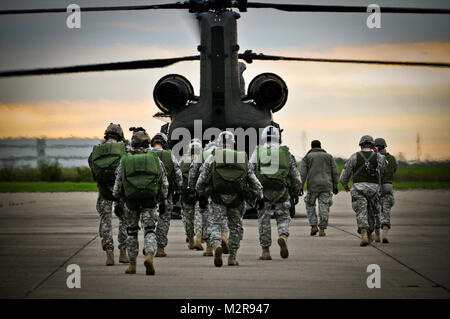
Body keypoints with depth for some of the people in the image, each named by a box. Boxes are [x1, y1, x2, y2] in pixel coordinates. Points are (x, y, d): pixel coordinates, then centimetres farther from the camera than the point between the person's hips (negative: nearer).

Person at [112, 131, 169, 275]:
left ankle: (132, 265, 17)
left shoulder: (125, 159, 3)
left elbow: (118, 183, 2)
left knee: (132, 231, 15)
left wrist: (116, 203, 11)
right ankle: (149, 256, -27)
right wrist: (163, 201, 13)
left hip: (131, 200, 1)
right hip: (150, 200, -1)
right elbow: (164, 183, 5)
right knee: (149, 230, 0)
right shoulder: (155, 158, 4)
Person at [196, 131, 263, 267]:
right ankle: (232, 257, 15)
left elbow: (202, 178, 4)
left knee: (214, 223, 0)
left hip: (218, 197, -2)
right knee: (236, 226, 14)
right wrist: (259, 196, 14)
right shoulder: (243, 158, 10)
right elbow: (253, 180, 10)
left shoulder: (212, 158, 5)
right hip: (237, 198, 2)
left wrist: (201, 195, 14)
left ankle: (216, 245, -29)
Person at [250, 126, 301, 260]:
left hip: (262, 190, 0)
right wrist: (296, 190, 20)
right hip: (281, 190, 0)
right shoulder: (285, 152, 8)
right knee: (283, 217, 13)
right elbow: (295, 174, 9)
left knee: (264, 220, 9)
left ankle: (265, 250, 9)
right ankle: (283, 236, -16)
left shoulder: (257, 152, 5)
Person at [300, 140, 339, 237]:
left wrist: (301, 187, -3)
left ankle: (313, 226, 5)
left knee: (310, 205, 15)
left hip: (313, 185, -1)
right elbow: (335, 171, 7)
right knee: (324, 207, 2)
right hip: (326, 185, 1)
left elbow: (303, 173, -2)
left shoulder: (307, 157, 8)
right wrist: (335, 186, 10)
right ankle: (322, 229, -3)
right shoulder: (328, 156, 13)